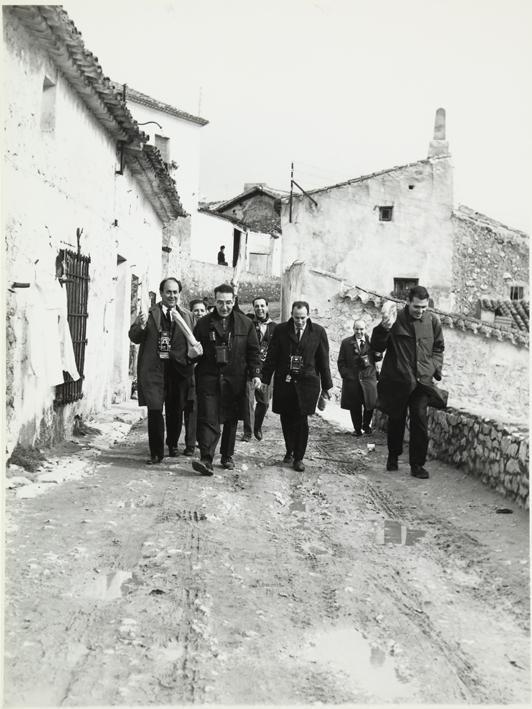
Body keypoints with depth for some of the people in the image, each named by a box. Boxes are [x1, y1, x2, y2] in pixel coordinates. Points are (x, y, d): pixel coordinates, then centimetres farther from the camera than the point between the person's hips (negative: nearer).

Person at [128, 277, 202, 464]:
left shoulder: (187, 316, 11)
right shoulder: (149, 313, 3)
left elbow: (192, 342, 13)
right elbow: (135, 338, 0)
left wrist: (194, 351, -10)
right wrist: (140, 325, -21)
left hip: (178, 369, 3)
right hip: (154, 369, -2)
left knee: (175, 411, 11)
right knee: (154, 410, -6)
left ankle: (173, 445, 33)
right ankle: (156, 452, 4)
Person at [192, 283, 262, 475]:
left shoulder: (245, 324, 7)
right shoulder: (203, 324, 7)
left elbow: (253, 351, 9)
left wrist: (255, 374, -1)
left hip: (234, 380, 1)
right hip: (209, 379, -1)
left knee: (231, 420, 8)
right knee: (208, 419, -10)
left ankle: (227, 456, 22)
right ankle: (206, 459, -14)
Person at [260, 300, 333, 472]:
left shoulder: (318, 332, 2)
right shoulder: (281, 330, 2)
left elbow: (323, 361, 5)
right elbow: (271, 356, 5)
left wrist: (326, 386, 6)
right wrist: (265, 379, 3)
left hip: (307, 382, -1)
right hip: (284, 381, 1)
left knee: (301, 420, -3)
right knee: (286, 419, 7)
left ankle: (298, 458, 8)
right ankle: (289, 451, 27)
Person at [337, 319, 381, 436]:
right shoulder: (346, 343, 5)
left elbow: (376, 358, 7)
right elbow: (341, 362, 6)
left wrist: (378, 354, -16)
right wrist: (345, 374, -4)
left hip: (369, 378, 0)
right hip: (351, 379, 0)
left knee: (370, 404, 1)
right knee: (354, 406, 6)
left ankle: (366, 425, 25)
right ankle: (357, 428, 21)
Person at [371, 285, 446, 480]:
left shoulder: (432, 321, 2)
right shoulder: (395, 319, -8)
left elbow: (438, 348, 15)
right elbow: (377, 347, -7)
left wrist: (435, 368, 2)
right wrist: (384, 328, -24)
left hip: (422, 381, 1)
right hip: (397, 380, -1)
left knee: (420, 421, -6)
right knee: (396, 420, 11)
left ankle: (417, 464, 3)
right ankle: (393, 456, 31)